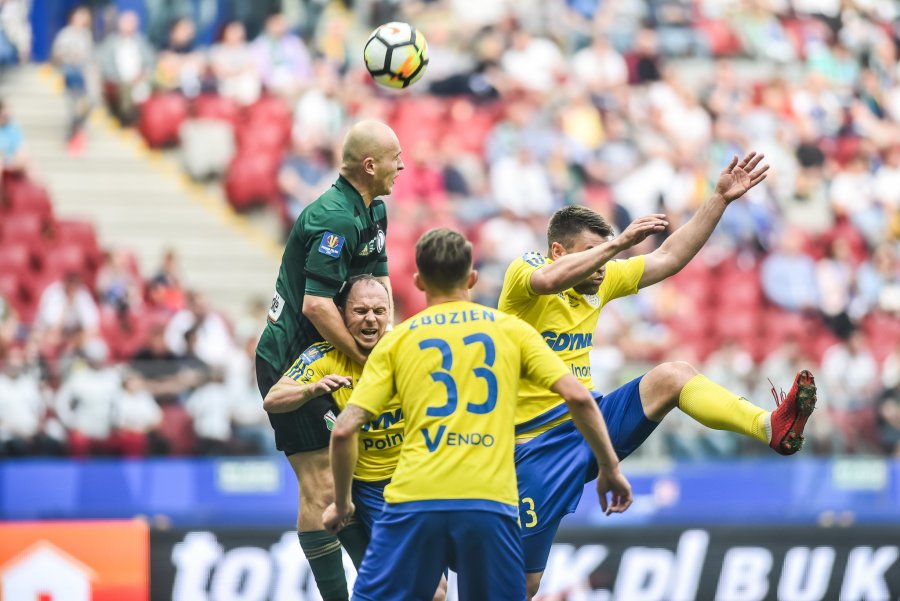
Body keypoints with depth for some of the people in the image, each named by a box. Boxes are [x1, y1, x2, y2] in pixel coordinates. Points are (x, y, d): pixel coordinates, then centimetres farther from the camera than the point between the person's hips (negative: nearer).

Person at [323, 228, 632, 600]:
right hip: (491, 505, 1)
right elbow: (578, 396, 4)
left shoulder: (396, 340, 12)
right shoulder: (511, 330, 13)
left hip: (415, 502, -1)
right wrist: (610, 469, 14)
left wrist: (341, 503, 19)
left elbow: (344, 431, 5)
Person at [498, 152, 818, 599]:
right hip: (537, 441, -6)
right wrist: (620, 242, -39)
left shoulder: (601, 281, 8)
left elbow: (670, 257, 8)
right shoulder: (523, 274, -11)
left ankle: (771, 428, -38)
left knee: (671, 376, -19)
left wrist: (721, 199, 1)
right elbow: (550, 280, -36)